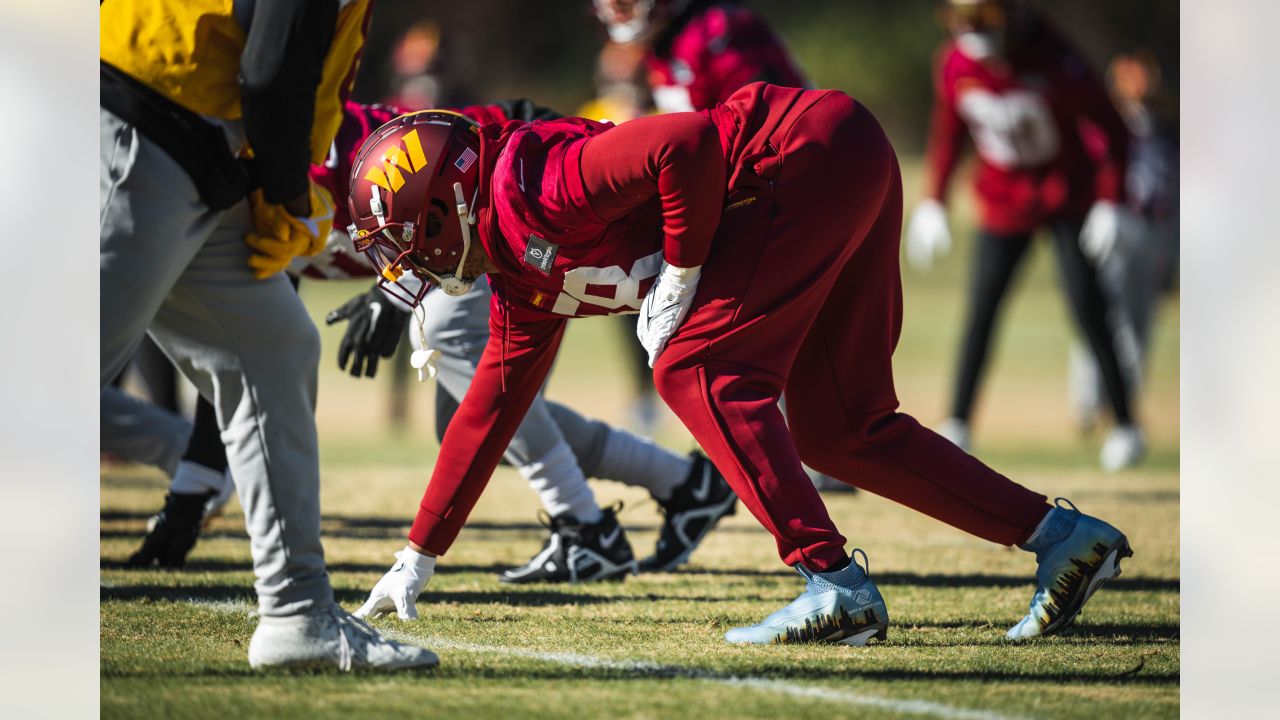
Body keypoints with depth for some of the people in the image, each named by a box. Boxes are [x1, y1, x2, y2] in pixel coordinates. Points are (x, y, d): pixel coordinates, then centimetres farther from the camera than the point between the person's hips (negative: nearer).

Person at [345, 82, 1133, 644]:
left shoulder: (532, 185, -15)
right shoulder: (524, 279, 16)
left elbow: (686, 144, -24)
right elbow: (489, 410, 24)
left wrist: (679, 276, -14)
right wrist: (419, 559, 27)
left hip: (816, 151, -10)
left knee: (697, 368, -12)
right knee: (836, 430, 9)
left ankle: (836, 585, -17)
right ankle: (1063, 536, 11)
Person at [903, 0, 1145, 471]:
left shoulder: (1053, 61, -24)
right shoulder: (954, 65, -9)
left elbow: (1109, 128, -17)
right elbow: (947, 132, 9)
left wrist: (1111, 203, -21)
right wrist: (933, 202, 7)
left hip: (1067, 195, -4)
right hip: (1003, 199, 4)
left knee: (1086, 306, -8)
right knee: (981, 309, -4)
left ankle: (1125, 423, 2)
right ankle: (957, 426, 1)